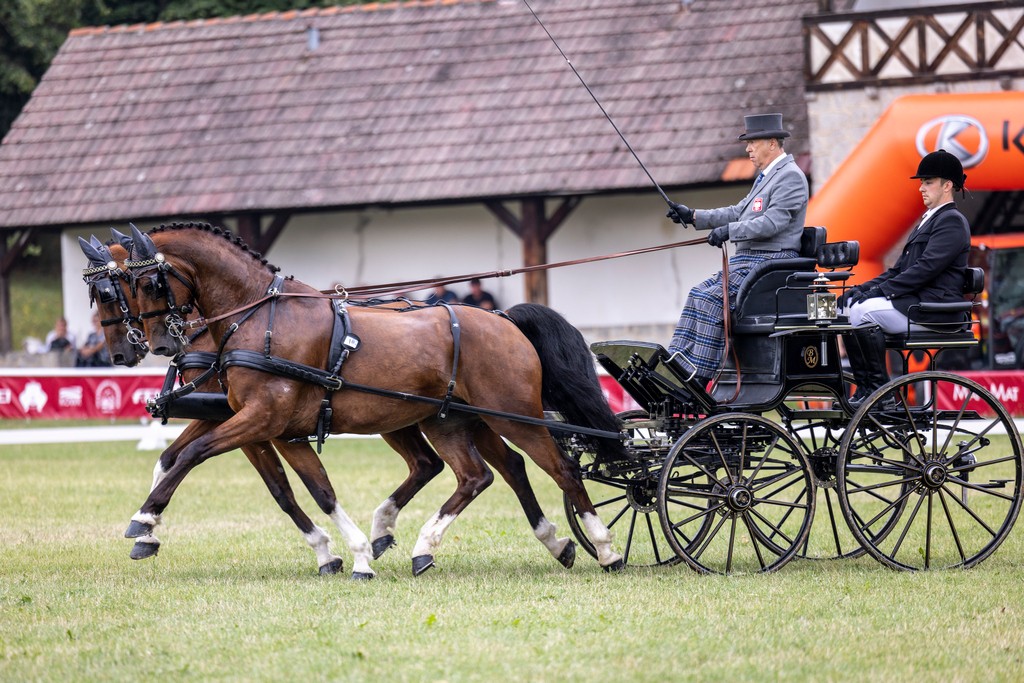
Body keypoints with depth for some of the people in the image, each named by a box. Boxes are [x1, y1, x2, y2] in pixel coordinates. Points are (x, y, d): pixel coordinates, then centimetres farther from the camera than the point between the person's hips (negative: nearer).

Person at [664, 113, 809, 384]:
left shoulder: (790, 176, -11)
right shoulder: (766, 176, 22)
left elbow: (773, 222, -21)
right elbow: (738, 212, 21)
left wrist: (729, 231, -22)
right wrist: (693, 216, 14)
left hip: (769, 263, -11)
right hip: (746, 260, 11)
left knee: (711, 299, -22)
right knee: (698, 296, 0)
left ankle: (698, 376, -21)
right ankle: (678, 364, -6)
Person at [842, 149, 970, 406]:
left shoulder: (952, 221, -7)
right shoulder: (928, 219, 24)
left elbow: (926, 268, -18)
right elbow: (900, 269, 22)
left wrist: (879, 291, -19)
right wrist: (866, 288, 6)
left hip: (934, 307, -10)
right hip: (916, 302, 10)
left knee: (862, 311, -25)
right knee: (848, 305, -4)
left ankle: (878, 387, -16)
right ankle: (864, 387, -6)